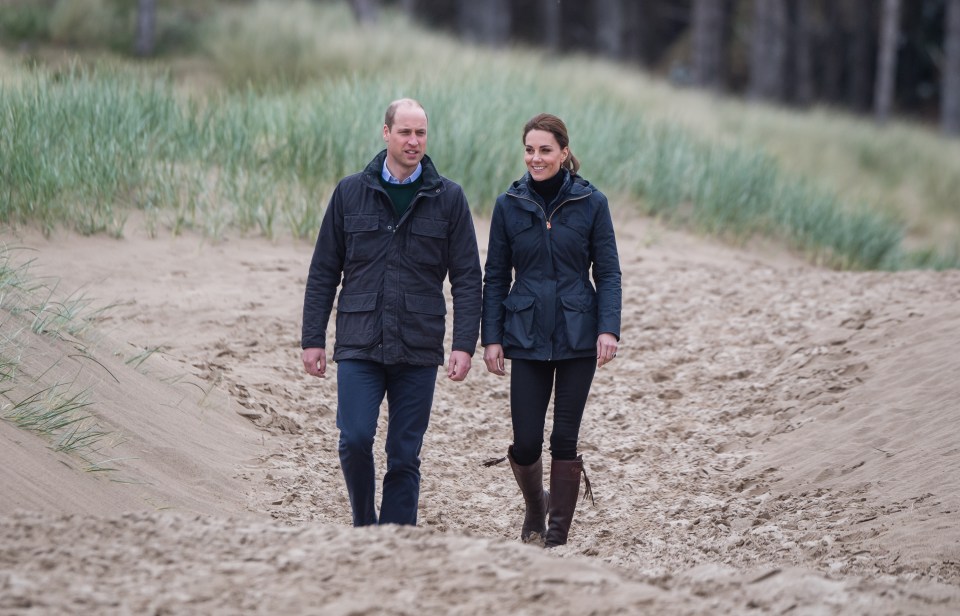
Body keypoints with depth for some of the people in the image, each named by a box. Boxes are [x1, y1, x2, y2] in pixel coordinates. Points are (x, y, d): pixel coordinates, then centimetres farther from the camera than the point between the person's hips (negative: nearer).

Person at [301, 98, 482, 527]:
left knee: (405, 455, 2)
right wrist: (312, 339, 2)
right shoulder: (350, 193, 5)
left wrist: (464, 344, -6)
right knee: (354, 439, -12)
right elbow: (323, 273, 8)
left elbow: (467, 278, 3)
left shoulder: (448, 198, 4)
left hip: (418, 349, 0)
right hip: (358, 346, 0)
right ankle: (363, 528, 10)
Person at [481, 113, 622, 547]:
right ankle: (534, 508, 28)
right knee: (526, 442, -2)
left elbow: (608, 272, 0)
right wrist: (491, 337, 0)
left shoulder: (591, 203, -1)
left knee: (565, 439, 0)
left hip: (577, 336, -1)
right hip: (527, 338, 1)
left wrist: (609, 329, -12)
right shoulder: (509, 205, 2)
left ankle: (557, 537, 10)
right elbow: (495, 277, 6)